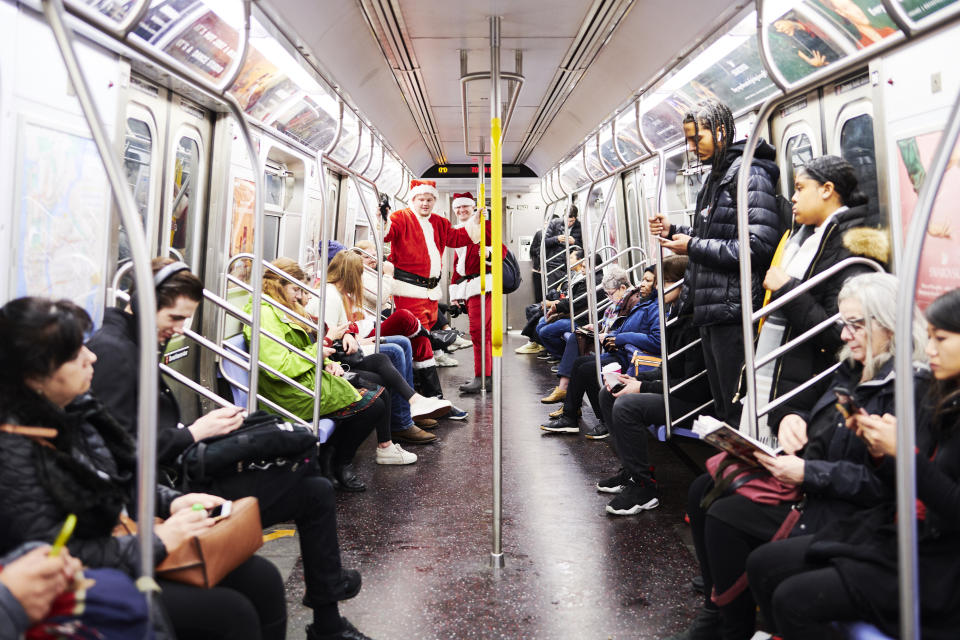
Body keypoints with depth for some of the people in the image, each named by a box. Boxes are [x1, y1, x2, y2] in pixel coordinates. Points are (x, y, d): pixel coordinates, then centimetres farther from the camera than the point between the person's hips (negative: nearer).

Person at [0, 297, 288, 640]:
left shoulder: (73, 406, 1)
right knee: (231, 612, -18)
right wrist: (157, 542, -21)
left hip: (123, 540, 8)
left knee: (263, 579, -3)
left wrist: (171, 503, -1)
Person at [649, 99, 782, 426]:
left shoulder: (749, 174, -11)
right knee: (722, 408, 18)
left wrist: (693, 247, -16)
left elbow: (758, 245, -21)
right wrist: (673, 231, 10)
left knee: (739, 411, -2)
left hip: (734, 310, -10)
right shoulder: (714, 178, 19)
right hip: (710, 312, 10)